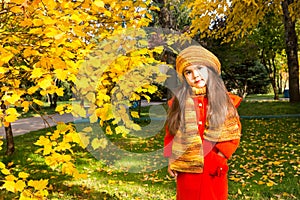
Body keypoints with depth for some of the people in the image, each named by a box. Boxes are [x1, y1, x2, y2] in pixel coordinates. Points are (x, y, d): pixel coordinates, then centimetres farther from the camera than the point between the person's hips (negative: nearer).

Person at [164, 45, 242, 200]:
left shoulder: (225, 99, 0)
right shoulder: (179, 100, 0)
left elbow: (233, 133, 1)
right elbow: (170, 133, 4)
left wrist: (220, 156, -10)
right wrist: (171, 160, -1)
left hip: (214, 167, 0)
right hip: (186, 166, 1)